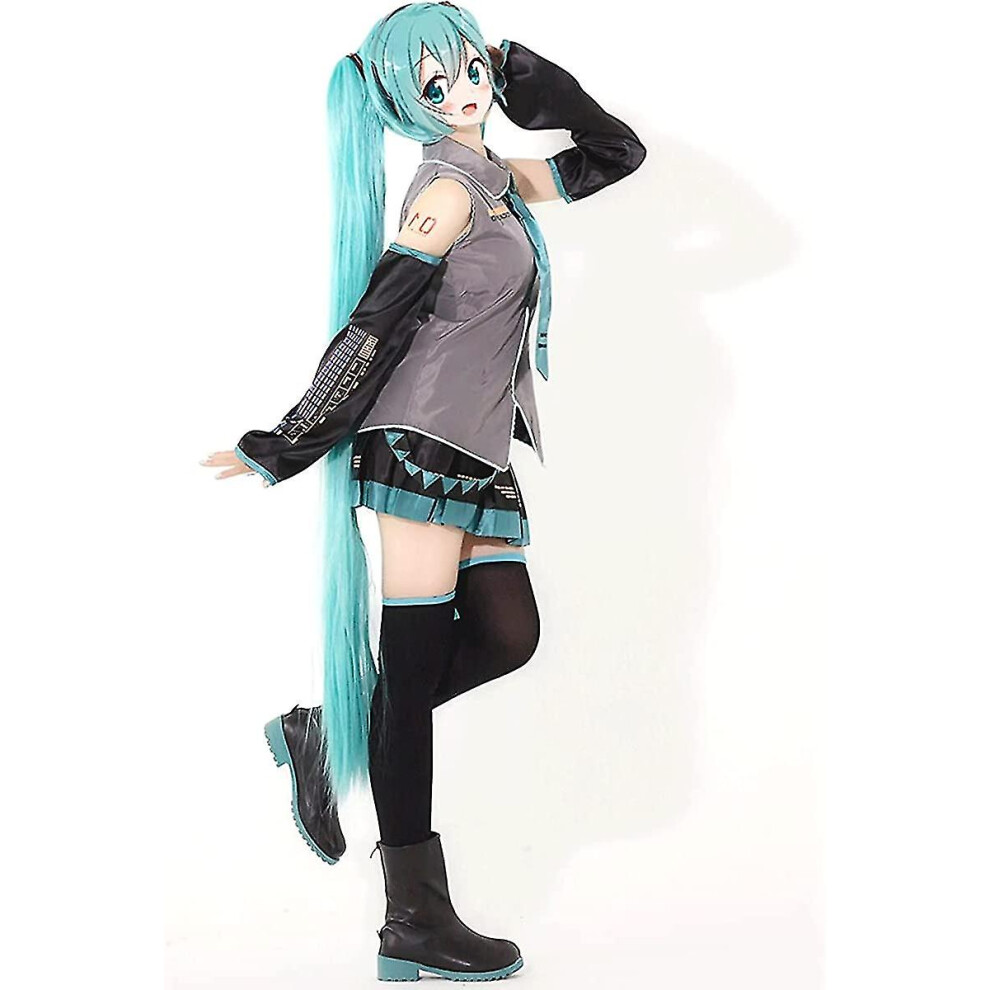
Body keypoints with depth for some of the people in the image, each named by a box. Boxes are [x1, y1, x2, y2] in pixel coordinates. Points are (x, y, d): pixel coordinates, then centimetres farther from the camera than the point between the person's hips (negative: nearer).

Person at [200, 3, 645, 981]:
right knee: (414, 670, -6)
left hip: (475, 449, 9)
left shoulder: (497, 179, 17)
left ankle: (328, 733, 18)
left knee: (507, 638, 5)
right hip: (424, 444, -9)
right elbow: (371, 326, -12)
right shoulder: (447, 188, -9)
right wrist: (279, 450, -12)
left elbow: (616, 152, 22)